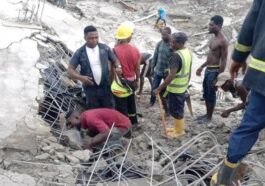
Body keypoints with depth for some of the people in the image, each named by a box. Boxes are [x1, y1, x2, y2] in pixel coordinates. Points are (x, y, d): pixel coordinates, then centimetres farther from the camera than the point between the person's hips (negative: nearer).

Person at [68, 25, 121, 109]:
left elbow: (115, 60, 4)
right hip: (91, 90, -1)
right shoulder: (80, 53, -9)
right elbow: (70, 70, -6)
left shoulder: (105, 48, -5)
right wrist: (81, 77, -25)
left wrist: (118, 67, -20)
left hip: (106, 87, 1)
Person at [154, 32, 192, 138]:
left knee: (175, 110, 6)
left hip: (175, 88, -9)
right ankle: (179, 127, 35)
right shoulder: (188, 52, 2)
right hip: (183, 86, 9)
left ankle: (179, 131, 20)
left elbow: (171, 76, -32)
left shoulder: (176, 55, -27)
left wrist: (159, 89, -28)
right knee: (179, 108, 21)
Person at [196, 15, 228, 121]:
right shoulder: (214, 38, 11)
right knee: (206, 93, 16)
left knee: (211, 94, 1)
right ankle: (207, 114, 29)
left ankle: (209, 117, 14)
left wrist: (219, 77, -21)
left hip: (214, 71, -9)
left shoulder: (222, 41, -19)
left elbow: (223, 61, -19)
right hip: (208, 69, 9)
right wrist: (202, 67, 23)